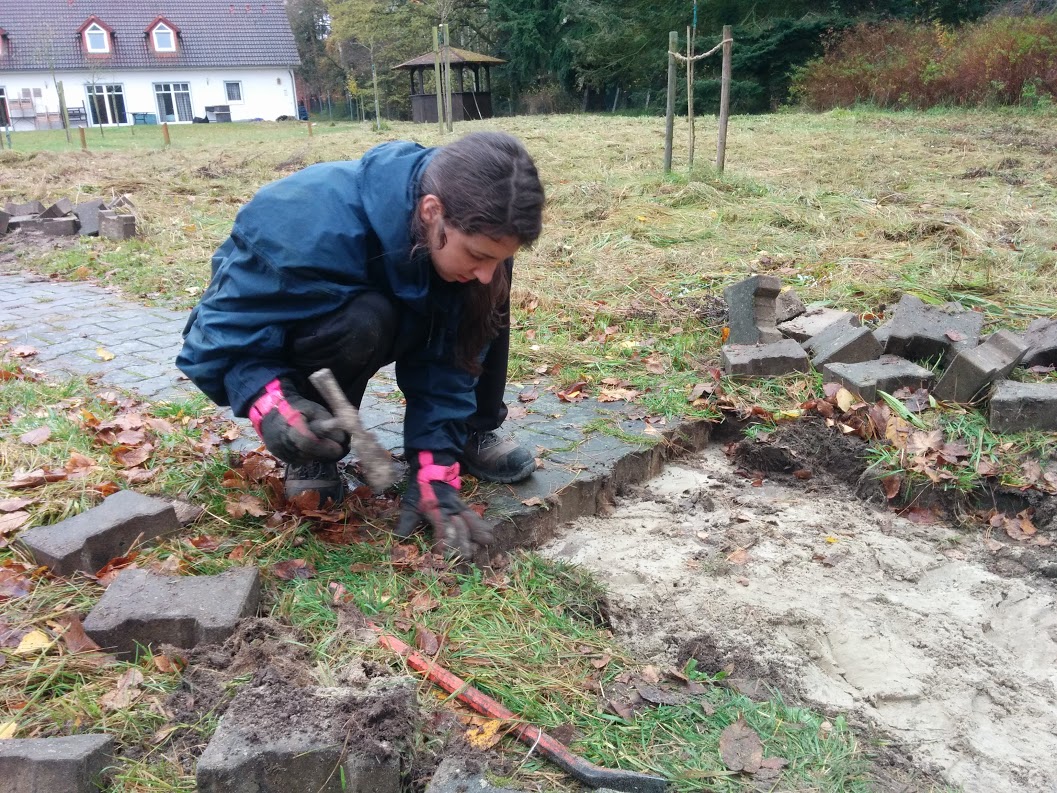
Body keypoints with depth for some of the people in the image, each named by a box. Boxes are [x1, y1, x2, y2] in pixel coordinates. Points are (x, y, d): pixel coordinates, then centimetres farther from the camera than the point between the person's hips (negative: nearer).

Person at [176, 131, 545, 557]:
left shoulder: (470, 231, -22)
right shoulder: (312, 228, -39)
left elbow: (445, 357, -20)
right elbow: (218, 340, -32)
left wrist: (434, 468, -27)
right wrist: (270, 401, -50)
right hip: (263, 348, -4)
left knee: (485, 301, -16)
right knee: (360, 322, -37)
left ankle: (473, 434, -2)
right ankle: (312, 456, -13)